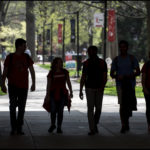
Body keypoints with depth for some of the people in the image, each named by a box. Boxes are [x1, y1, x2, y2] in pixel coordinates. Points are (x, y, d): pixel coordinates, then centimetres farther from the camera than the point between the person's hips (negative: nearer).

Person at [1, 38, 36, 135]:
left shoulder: (26, 57, 5)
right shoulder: (10, 57, -2)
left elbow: (32, 71, 11)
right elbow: (5, 72, 1)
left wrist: (33, 84, 7)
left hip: (23, 86, 3)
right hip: (12, 86, -3)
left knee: (22, 107, 5)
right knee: (13, 106, -5)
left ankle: (19, 128, 13)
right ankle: (13, 128, 1)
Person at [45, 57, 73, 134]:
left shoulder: (65, 72, 5)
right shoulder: (51, 73, -2)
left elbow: (68, 82, 11)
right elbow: (49, 84, -2)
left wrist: (71, 92, 8)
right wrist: (48, 94, -6)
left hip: (62, 93, 2)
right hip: (53, 93, -2)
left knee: (60, 111, 1)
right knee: (53, 110, -1)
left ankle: (59, 127, 9)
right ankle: (53, 125, 22)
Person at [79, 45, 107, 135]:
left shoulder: (102, 63, 1)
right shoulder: (86, 63, 5)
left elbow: (105, 77, -2)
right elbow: (83, 78, 8)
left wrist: (102, 87, -17)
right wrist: (81, 91, 4)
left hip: (99, 88, 0)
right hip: (89, 88, 0)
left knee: (98, 108, 4)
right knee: (90, 108, -7)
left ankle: (95, 125, 29)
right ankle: (92, 129, -7)